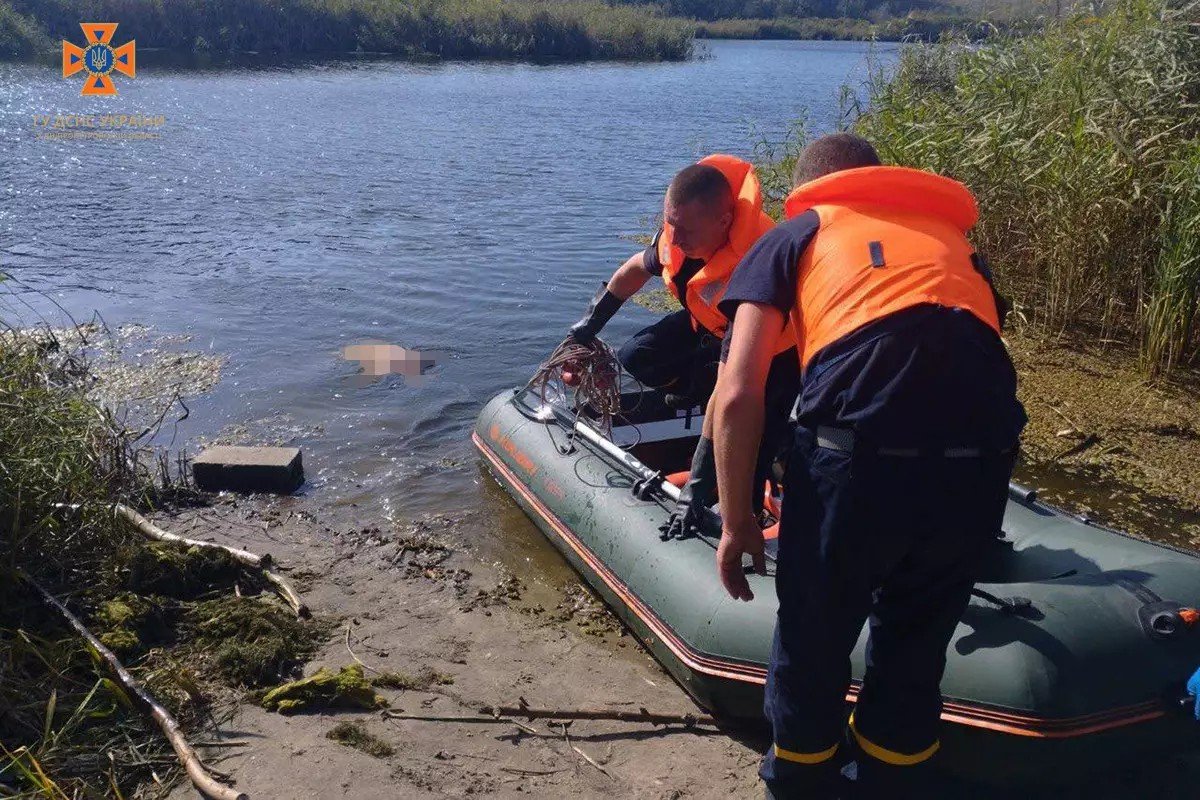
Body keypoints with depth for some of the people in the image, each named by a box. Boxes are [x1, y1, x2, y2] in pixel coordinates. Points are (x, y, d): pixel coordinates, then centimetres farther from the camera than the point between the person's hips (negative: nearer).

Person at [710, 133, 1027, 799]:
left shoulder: (791, 237, 20)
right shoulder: (950, 236, 31)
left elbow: (737, 397, 7)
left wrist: (736, 524, 16)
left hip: (856, 454, -3)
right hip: (980, 461, 4)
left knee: (810, 649, 22)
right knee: (914, 655, 25)